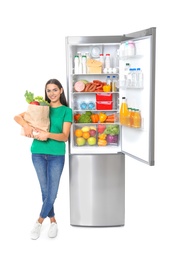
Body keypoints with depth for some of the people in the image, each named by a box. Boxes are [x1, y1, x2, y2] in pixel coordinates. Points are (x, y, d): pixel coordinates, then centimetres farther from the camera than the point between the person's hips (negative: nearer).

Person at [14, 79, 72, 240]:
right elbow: (17, 117, 4)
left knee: (52, 192, -2)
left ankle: (39, 222, 17)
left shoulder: (66, 111, 0)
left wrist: (48, 135, -25)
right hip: (38, 154, 2)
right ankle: (53, 222, 24)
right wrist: (26, 125, -18)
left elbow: (65, 136, -8)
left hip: (56, 155, -2)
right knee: (45, 190, 8)